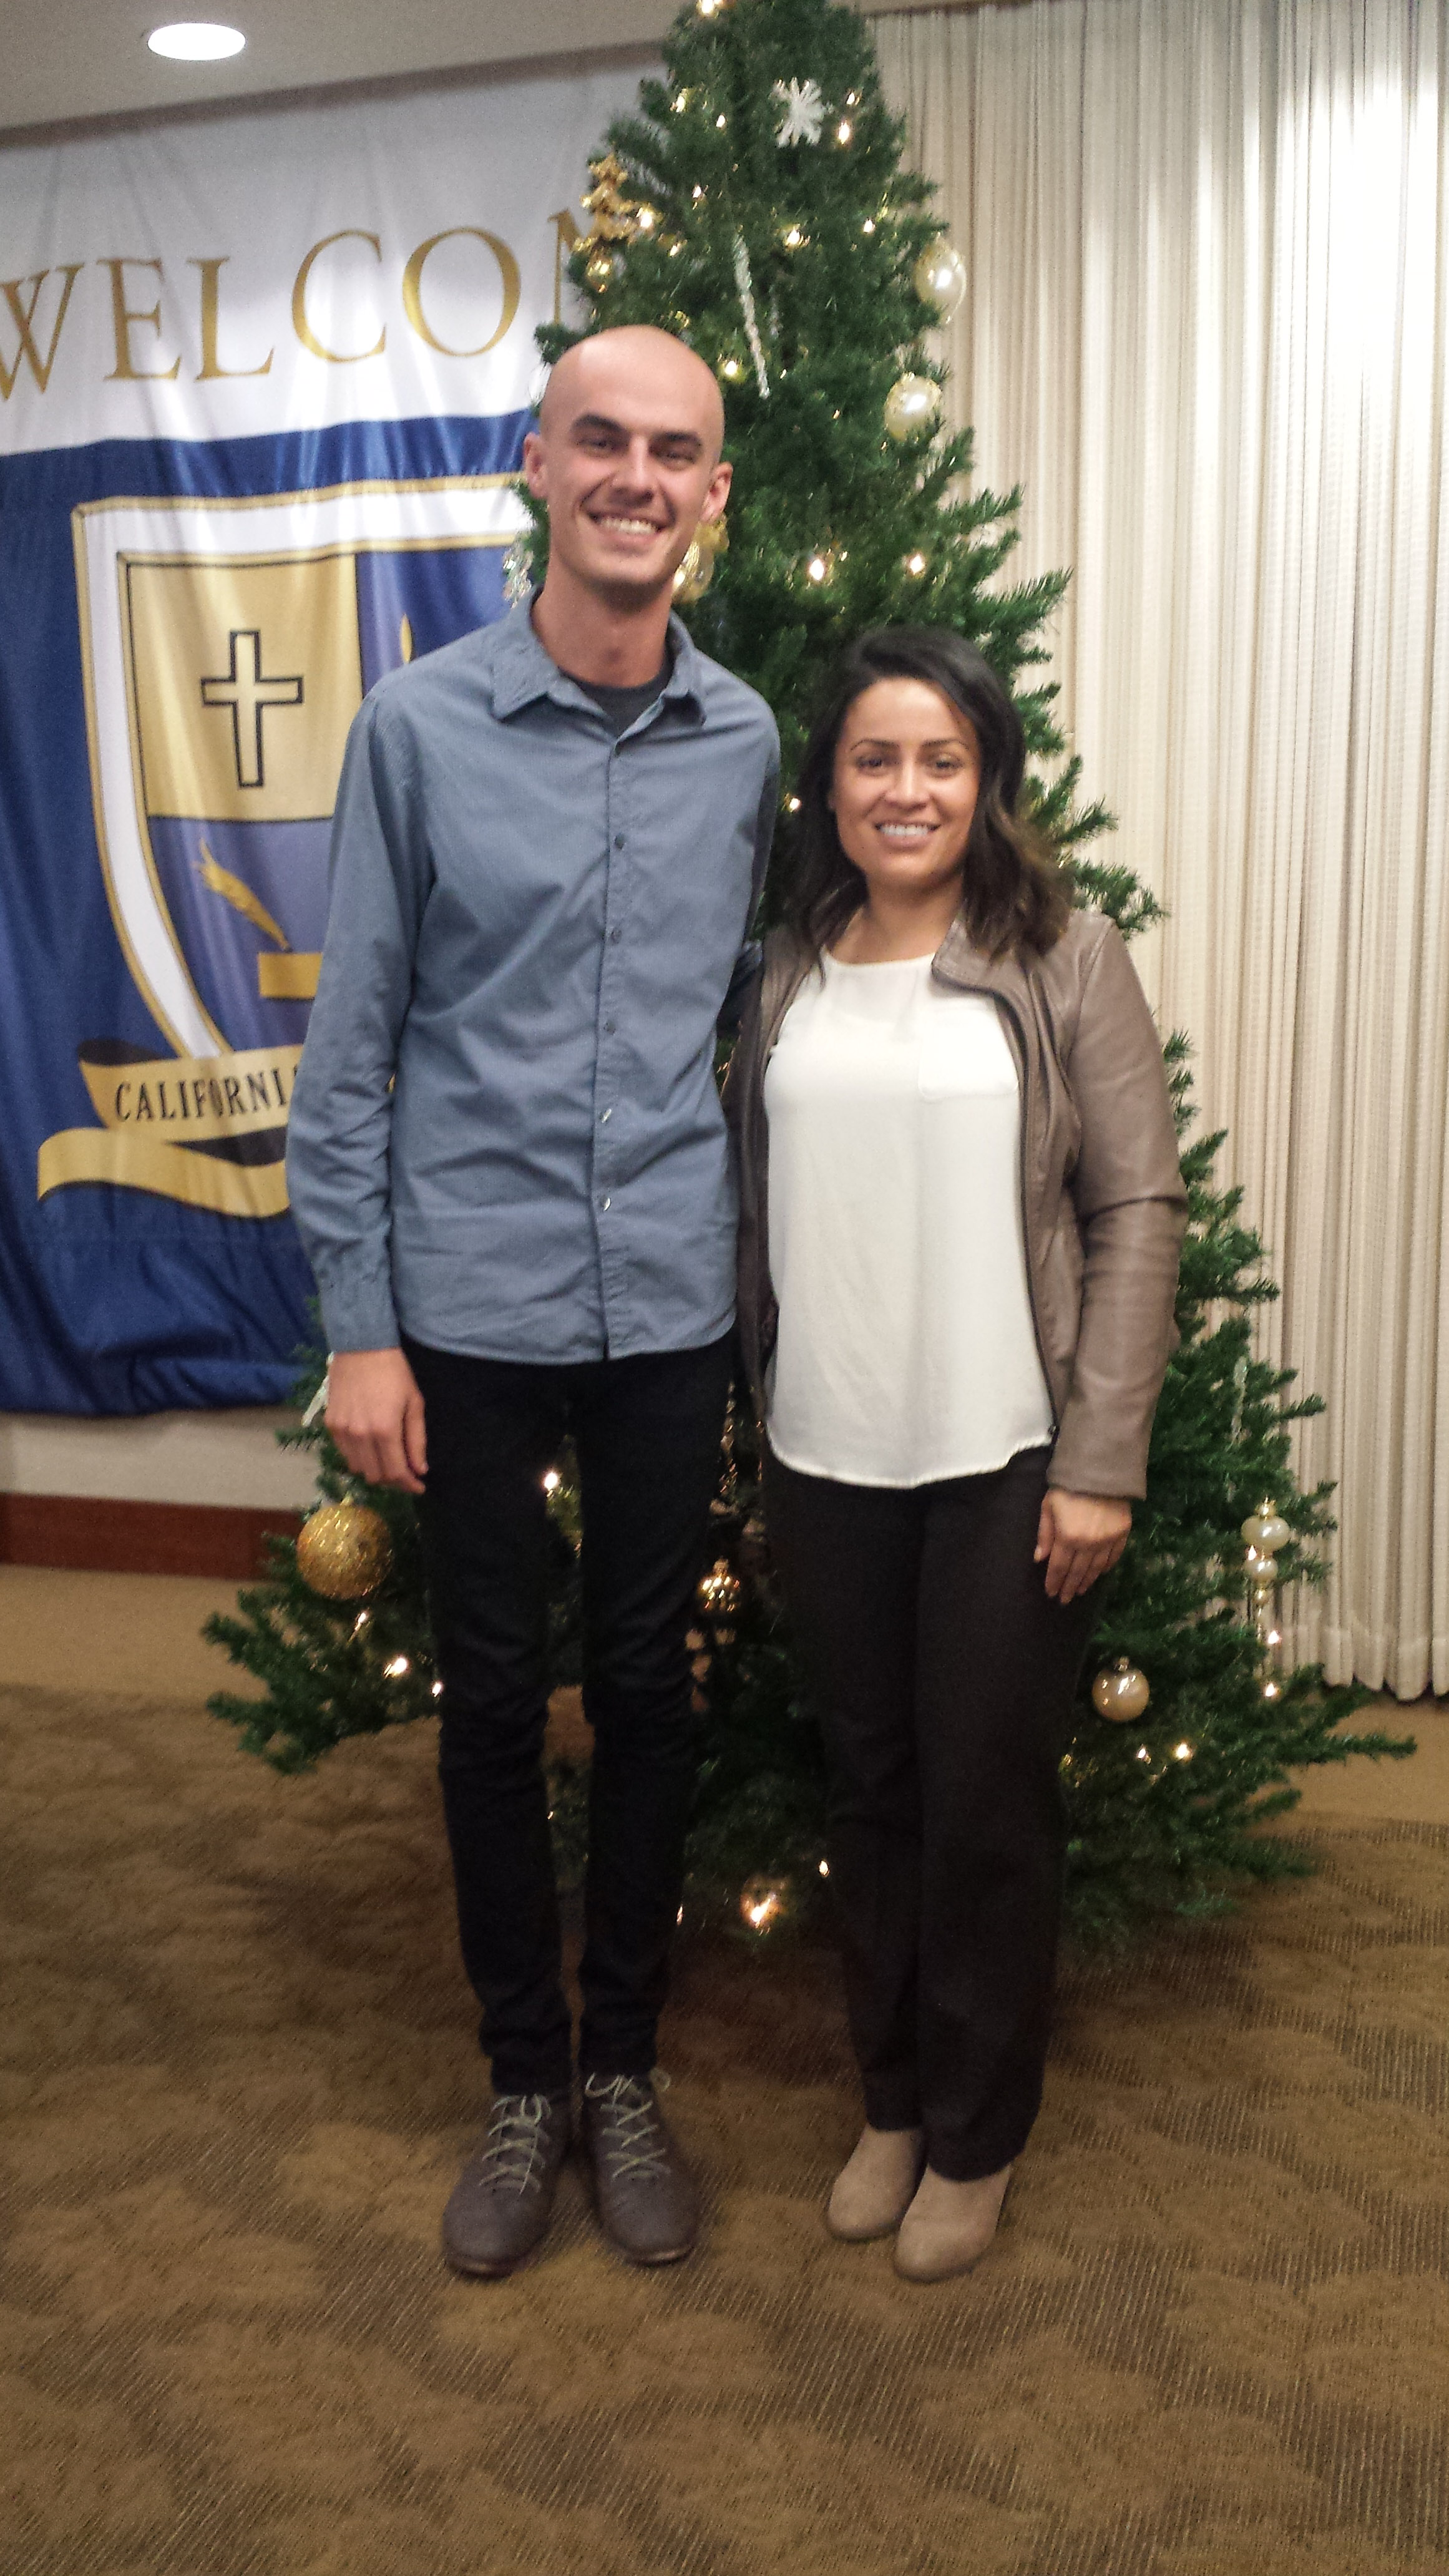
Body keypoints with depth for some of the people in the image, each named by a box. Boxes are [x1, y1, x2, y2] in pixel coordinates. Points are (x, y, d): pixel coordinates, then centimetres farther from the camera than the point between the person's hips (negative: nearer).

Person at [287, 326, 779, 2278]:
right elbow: (352, 1043, -3)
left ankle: (625, 2065, 31)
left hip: (673, 1309, 2)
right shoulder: (420, 726, -4)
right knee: (492, 1702, 9)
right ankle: (525, 2080, 29)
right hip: (472, 1307, -1)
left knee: (648, 1689, 11)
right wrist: (357, 1324, -6)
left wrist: (763, 1281, 9)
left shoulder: (745, 743, 3)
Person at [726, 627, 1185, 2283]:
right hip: (826, 1460, 4)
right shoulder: (785, 977, 6)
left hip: (1003, 1461, -3)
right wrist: (755, 1417, 9)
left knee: (986, 1803, 8)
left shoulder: (1065, 961, -5)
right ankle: (890, 2100, 36)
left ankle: (974, 2138, 29)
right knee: (868, 1788, 15)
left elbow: (1137, 1211, -7)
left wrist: (1100, 1463, -11)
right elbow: (756, 1212, 11)